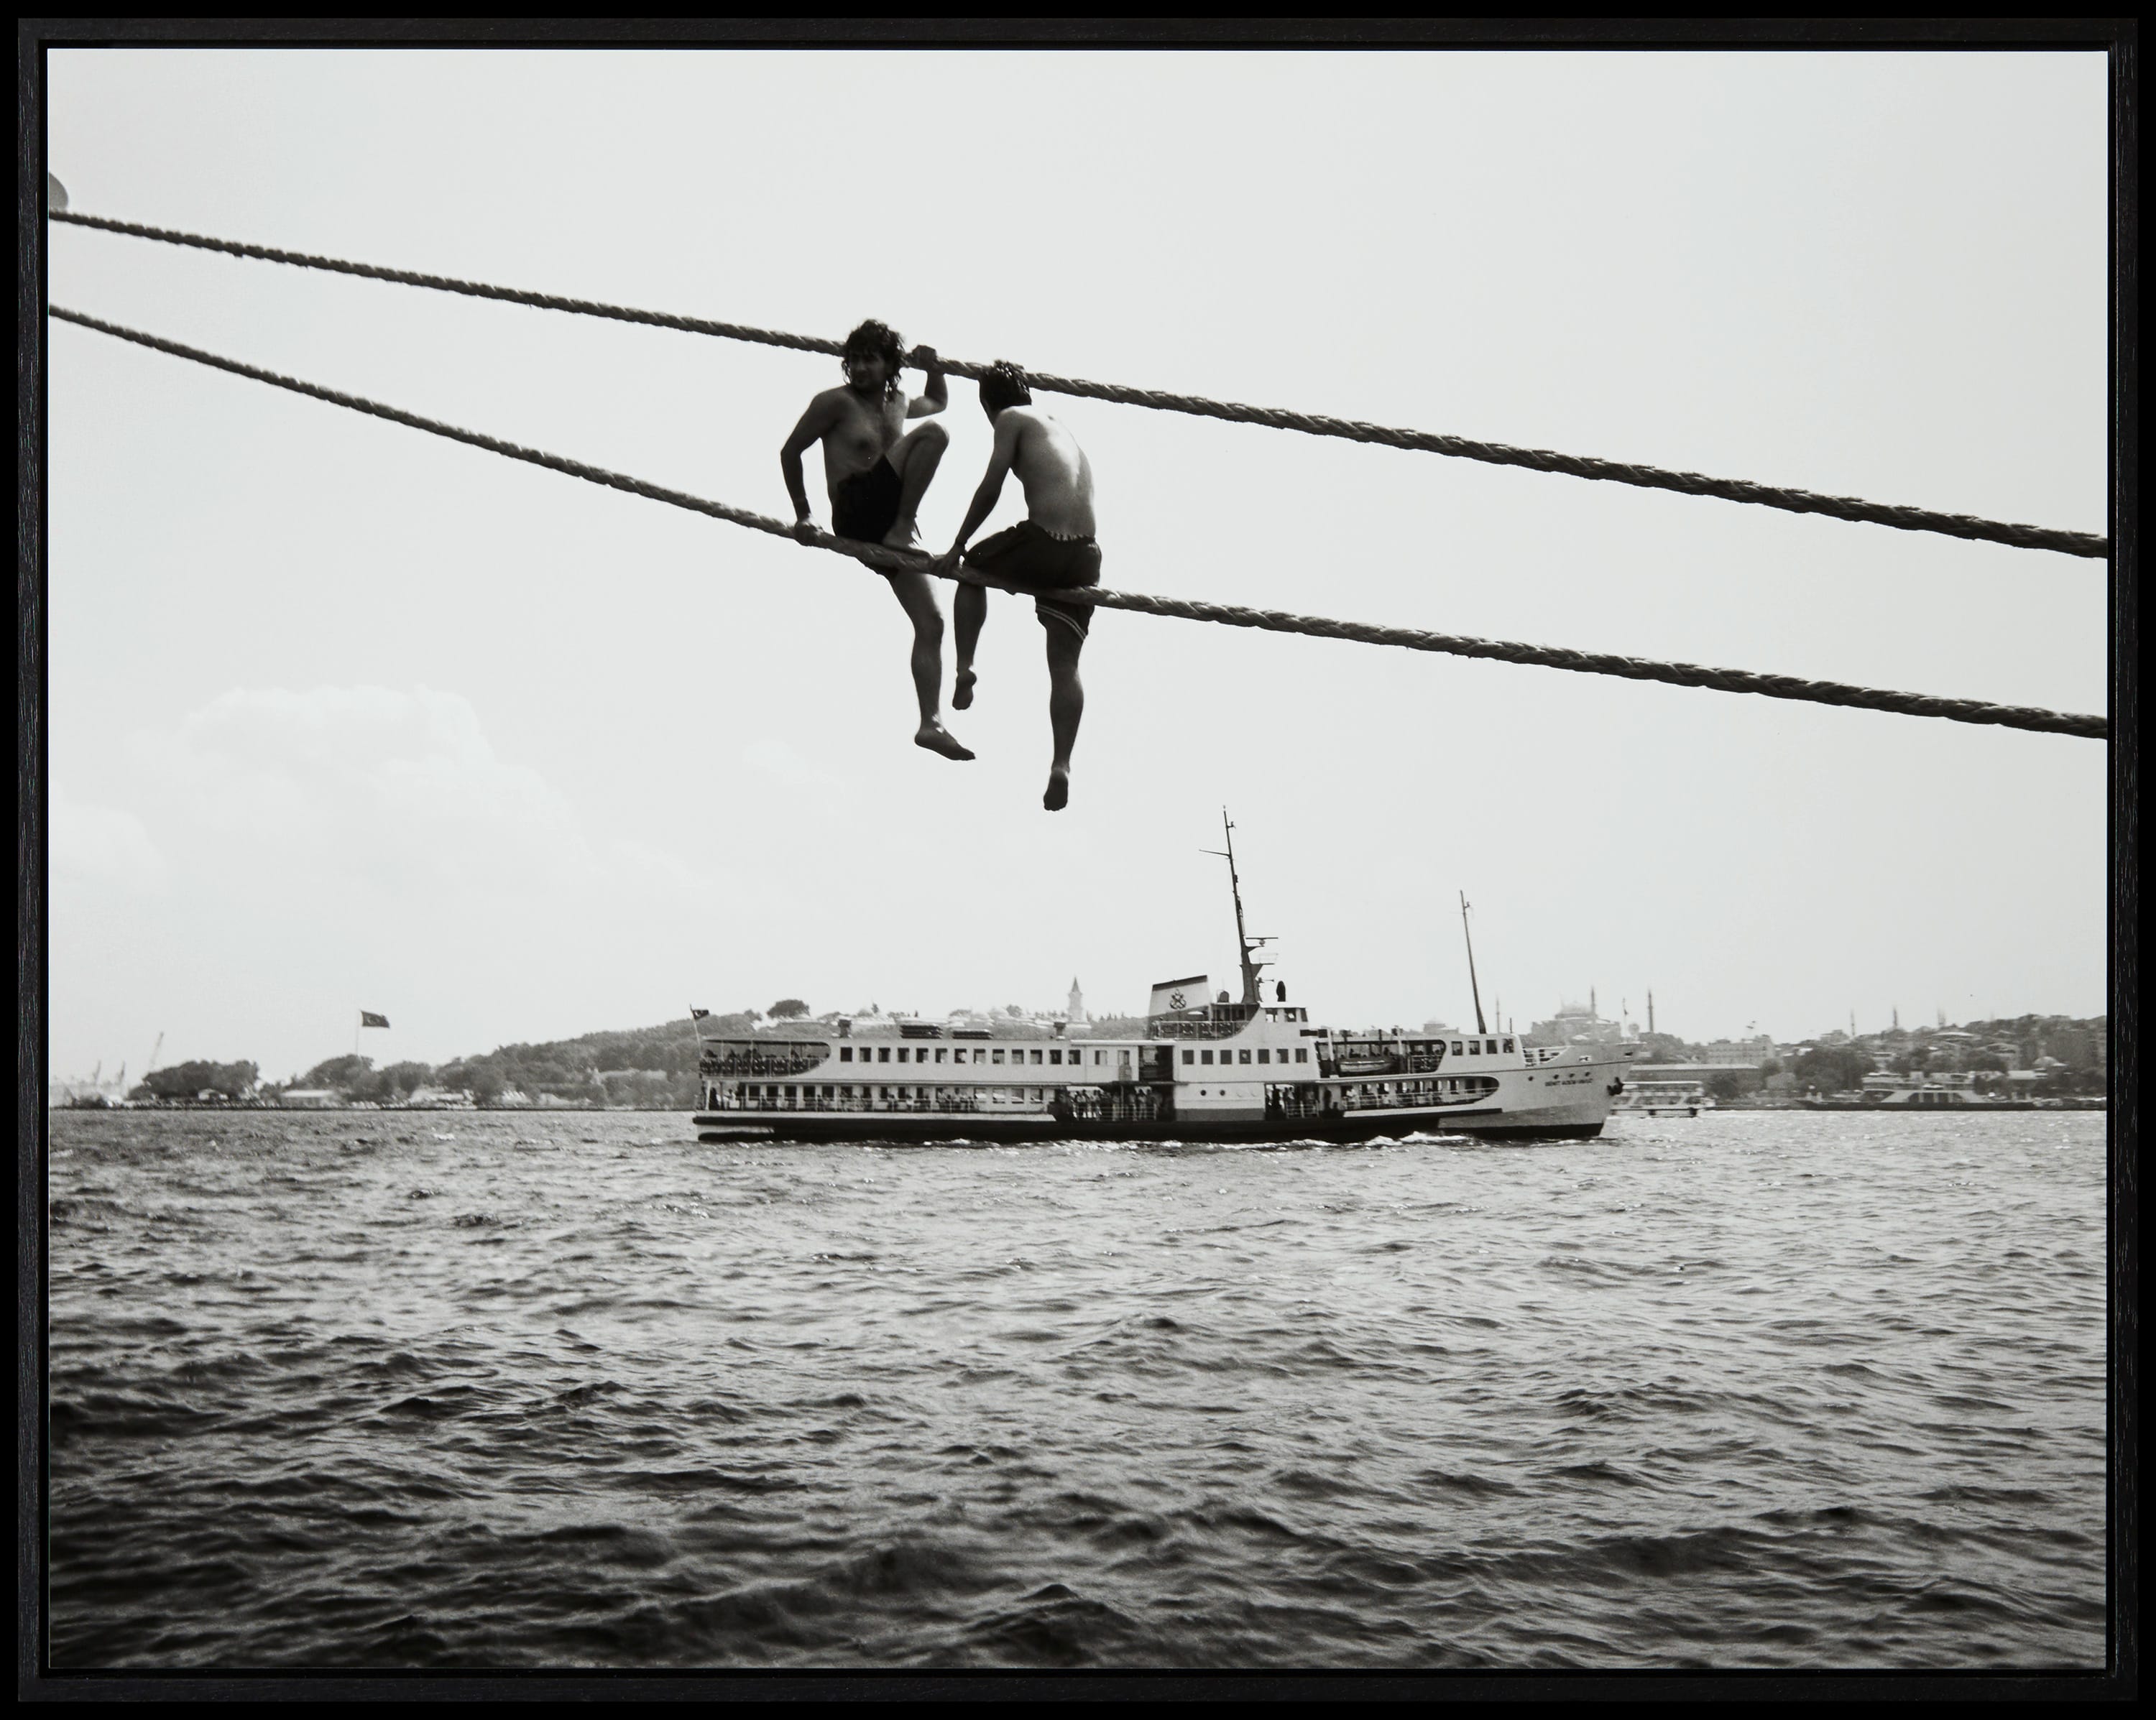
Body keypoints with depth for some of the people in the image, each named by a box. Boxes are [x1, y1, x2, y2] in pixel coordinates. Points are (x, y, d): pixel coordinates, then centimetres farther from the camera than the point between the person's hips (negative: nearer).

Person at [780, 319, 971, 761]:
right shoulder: (836, 402, 0)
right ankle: (903, 528, -22)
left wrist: (934, 369, 20)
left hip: (889, 530, 7)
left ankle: (931, 723, -7)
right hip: (857, 516, -7)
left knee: (931, 622, -5)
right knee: (935, 434, -18)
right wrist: (803, 515, 2)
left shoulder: (897, 404, 21)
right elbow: (790, 452, 3)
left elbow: (939, 402, 42)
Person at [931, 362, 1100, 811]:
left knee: (972, 568, 26)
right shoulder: (1064, 433, 30)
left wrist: (957, 547, 6)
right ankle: (1062, 763, -7)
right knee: (1065, 664, 7)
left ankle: (964, 668, 12)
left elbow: (991, 487, 0)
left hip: (1042, 541, -6)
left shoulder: (1013, 419, 8)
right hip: (1085, 555, 6)